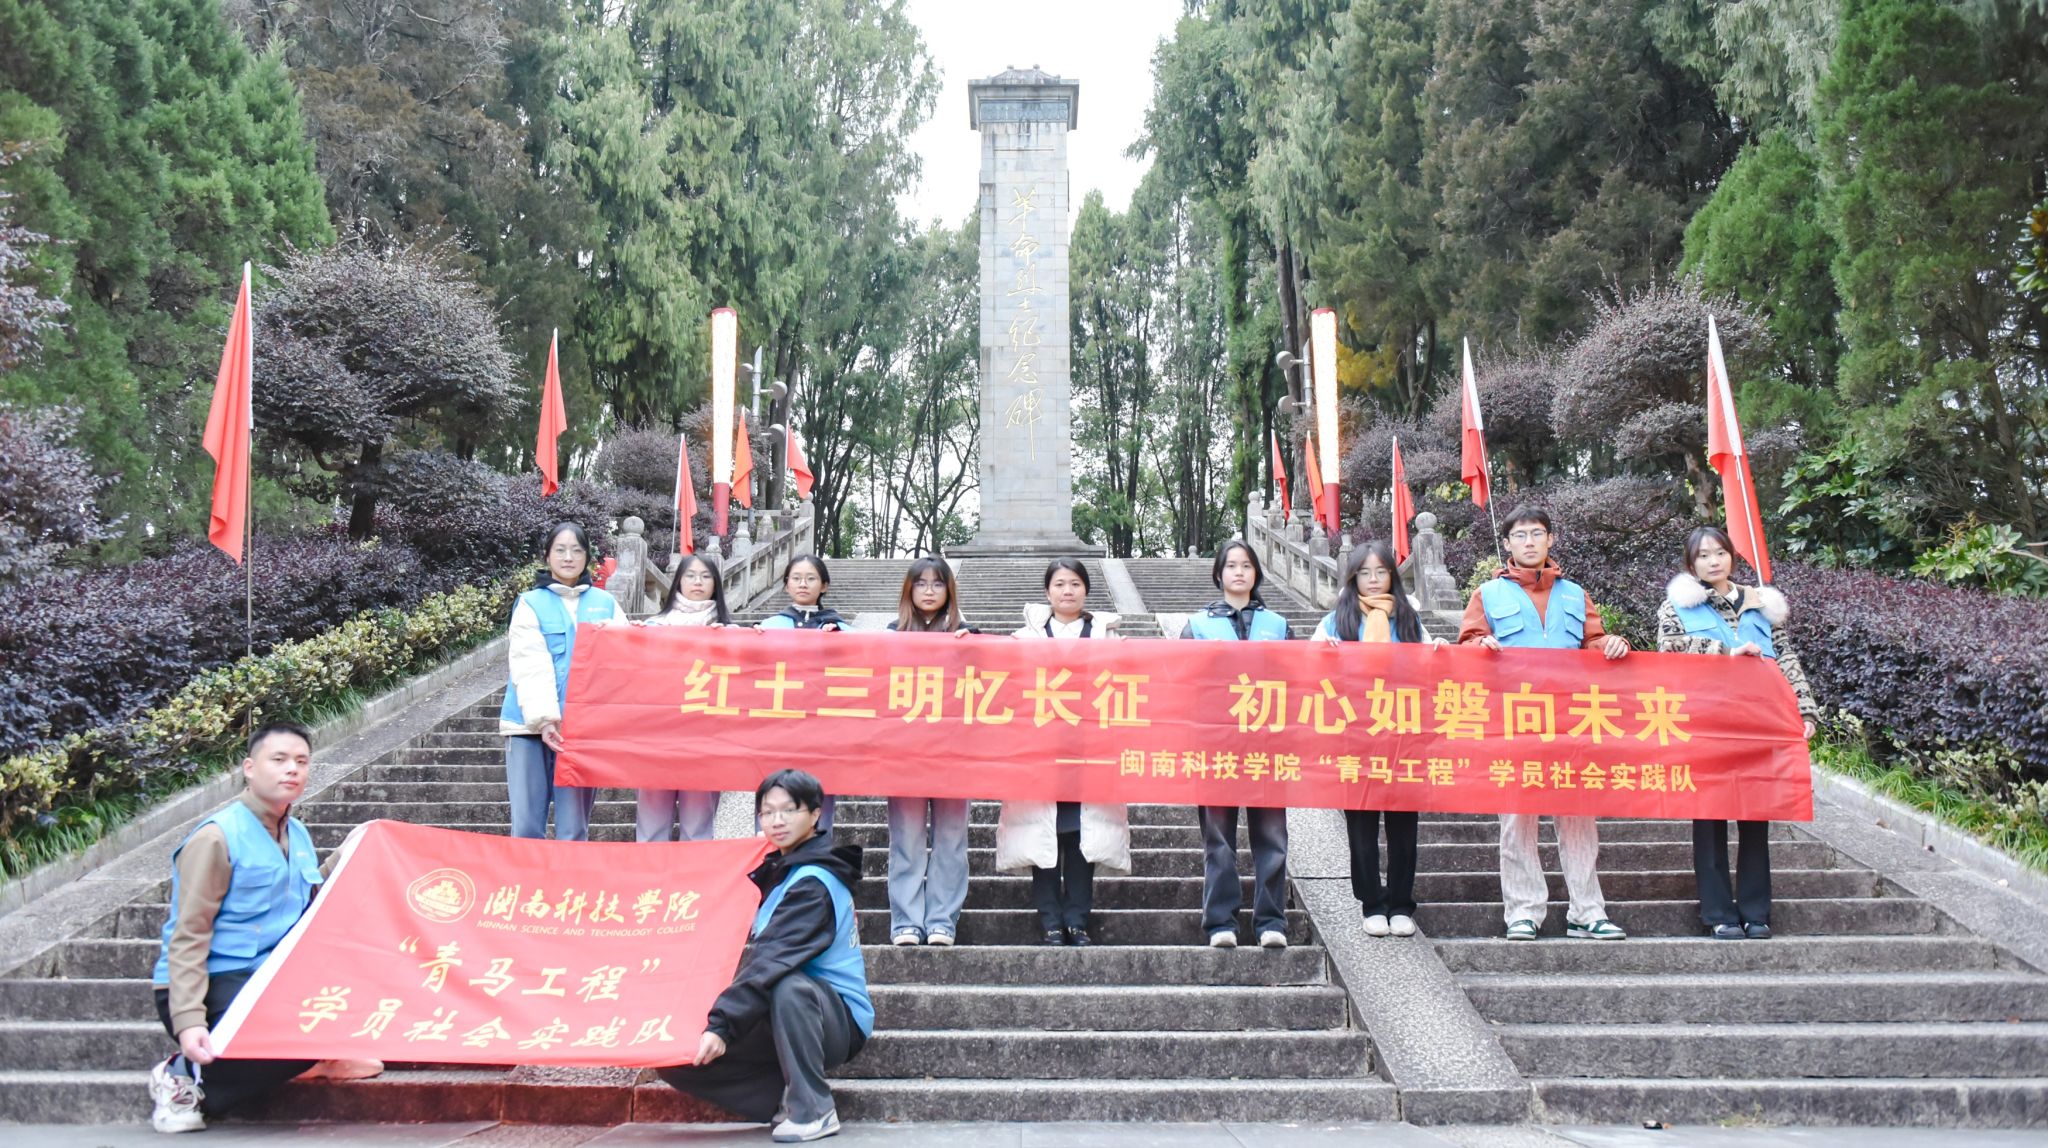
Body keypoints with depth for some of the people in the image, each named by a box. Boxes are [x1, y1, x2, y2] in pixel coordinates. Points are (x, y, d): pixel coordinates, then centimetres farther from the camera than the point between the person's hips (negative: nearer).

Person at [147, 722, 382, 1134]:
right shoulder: (216, 837, -13)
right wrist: (189, 1020, -28)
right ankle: (184, 1075, -8)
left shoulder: (297, 834, 12)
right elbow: (189, 937, -18)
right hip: (213, 987, -8)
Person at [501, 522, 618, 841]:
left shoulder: (605, 603, 15)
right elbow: (531, 666, -6)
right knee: (526, 827, 0)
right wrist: (544, 716, -21)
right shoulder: (531, 604, 6)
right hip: (531, 723, -1)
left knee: (573, 829, 1)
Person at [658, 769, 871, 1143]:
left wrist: (722, 1025, -38)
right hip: (786, 1020, 8)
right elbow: (759, 958, 13)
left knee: (788, 986, -41)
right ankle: (790, 1095, 1)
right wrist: (721, 1024, 3)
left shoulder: (812, 882, -18)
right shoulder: (781, 870, 9)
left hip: (839, 1020, -8)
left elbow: (773, 960, -31)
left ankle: (814, 1109, -23)